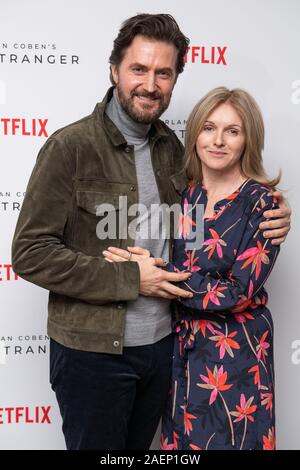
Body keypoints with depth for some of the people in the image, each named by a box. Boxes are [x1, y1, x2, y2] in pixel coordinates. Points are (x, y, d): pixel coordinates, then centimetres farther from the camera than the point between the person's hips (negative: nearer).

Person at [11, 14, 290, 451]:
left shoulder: (172, 147, 3)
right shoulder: (70, 147, -15)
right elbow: (30, 253, -16)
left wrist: (266, 223, -2)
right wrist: (129, 279, -19)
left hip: (161, 343, 6)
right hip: (92, 350, -5)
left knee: (137, 449, 23)